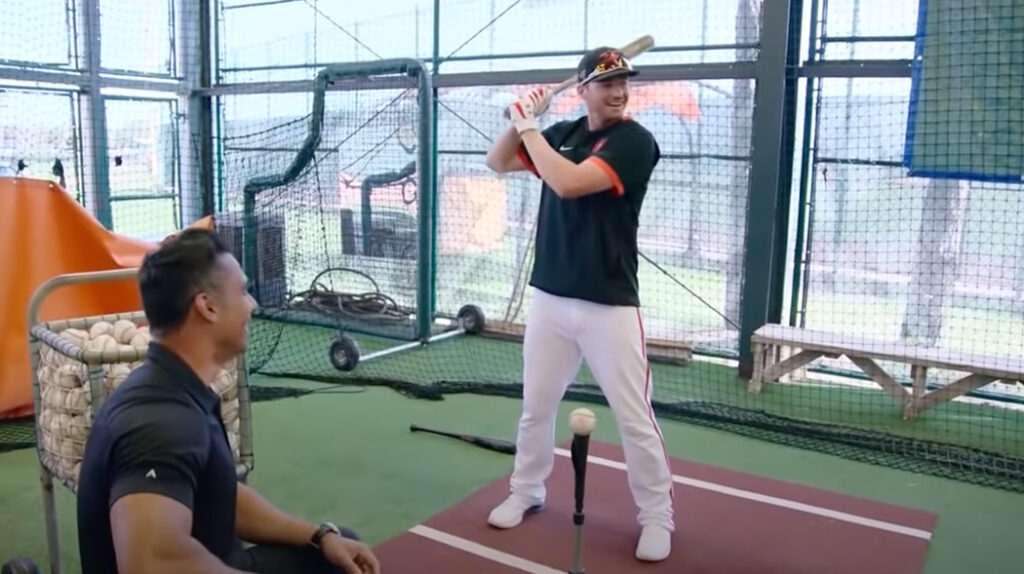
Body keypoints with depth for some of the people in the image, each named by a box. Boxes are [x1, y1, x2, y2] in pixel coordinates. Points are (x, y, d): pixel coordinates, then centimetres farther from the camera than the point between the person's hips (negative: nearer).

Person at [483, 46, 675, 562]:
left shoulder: (635, 141, -12)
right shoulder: (562, 133, 8)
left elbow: (567, 183, -25)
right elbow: (497, 162, 15)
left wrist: (529, 127, -13)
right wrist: (522, 119, -2)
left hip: (609, 305, -5)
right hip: (549, 297, 6)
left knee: (634, 418, 1)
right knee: (536, 405, 15)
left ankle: (656, 516, 19)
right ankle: (526, 491, 35)